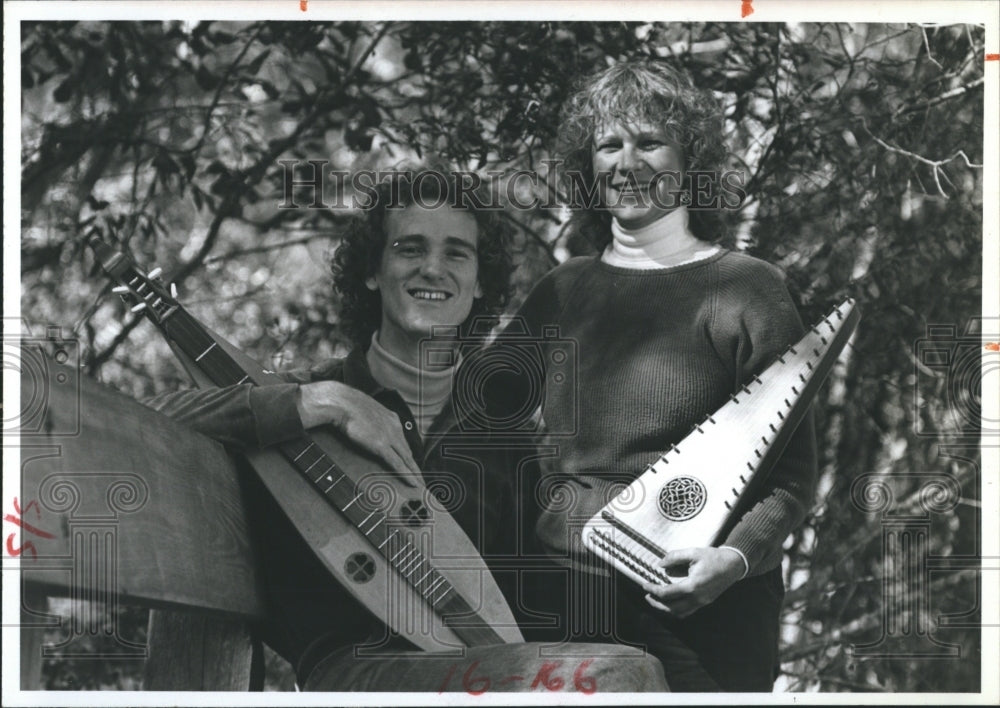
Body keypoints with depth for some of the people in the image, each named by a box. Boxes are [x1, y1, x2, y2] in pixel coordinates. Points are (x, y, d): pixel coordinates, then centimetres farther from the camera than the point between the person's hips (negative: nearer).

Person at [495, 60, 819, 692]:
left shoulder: (748, 290, -1)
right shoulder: (561, 293, 13)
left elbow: (792, 475, -5)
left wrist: (735, 558, -22)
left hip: (700, 613, -4)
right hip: (561, 591, 4)